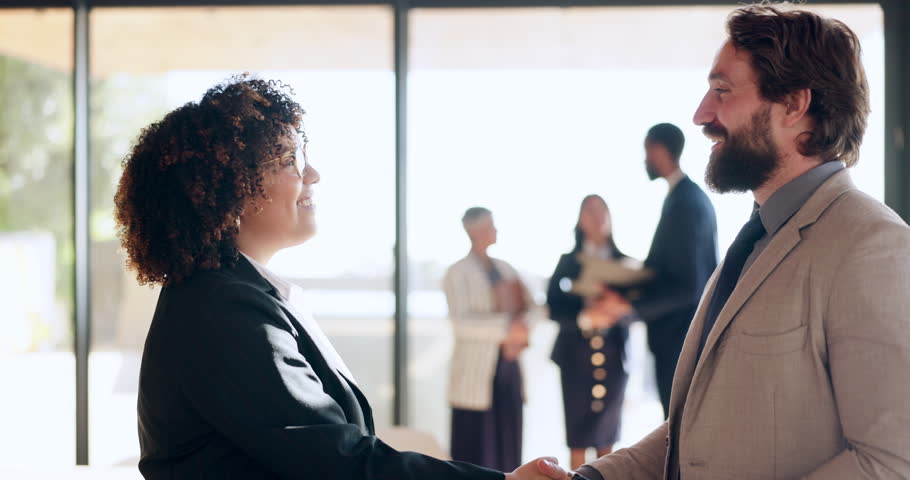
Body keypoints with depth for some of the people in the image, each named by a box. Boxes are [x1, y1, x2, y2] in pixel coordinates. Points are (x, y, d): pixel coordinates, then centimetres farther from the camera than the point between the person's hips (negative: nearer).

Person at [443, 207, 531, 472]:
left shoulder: (505, 269, 14)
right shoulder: (458, 273, -4)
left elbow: (525, 307, 14)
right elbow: (461, 322, -15)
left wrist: (519, 330, -8)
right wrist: (505, 326, -22)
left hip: (508, 364, 6)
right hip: (477, 370, -6)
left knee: (507, 440, 6)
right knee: (475, 447, -3)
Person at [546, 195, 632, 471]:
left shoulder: (624, 262, 8)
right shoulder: (568, 261, 6)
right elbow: (554, 308, -2)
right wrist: (584, 317, -19)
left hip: (613, 355, 1)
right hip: (577, 354, -1)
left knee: (607, 437, 5)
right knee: (578, 438, -2)